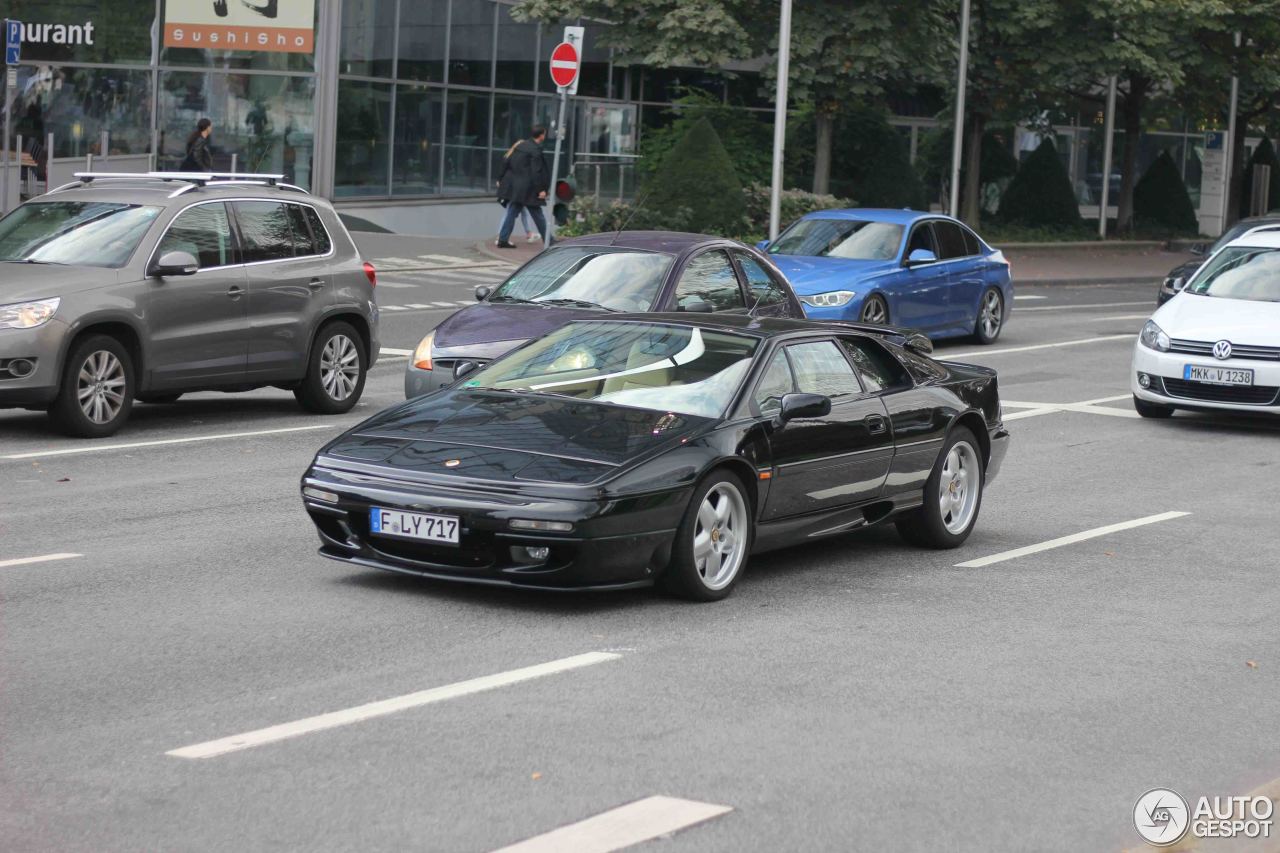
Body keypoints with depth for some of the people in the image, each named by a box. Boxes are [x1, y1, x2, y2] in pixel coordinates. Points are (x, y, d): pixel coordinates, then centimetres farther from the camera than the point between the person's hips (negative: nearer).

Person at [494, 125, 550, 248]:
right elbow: (536, 171, -19)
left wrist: (501, 179, 20)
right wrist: (541, 189, -16)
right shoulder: (535, 150, -14)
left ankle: (503, 239, 5)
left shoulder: (520, 145, 9)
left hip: (513, 186, 7)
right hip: (527, 188, -7)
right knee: (537, 215, 4)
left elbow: (506, 162, 12)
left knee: (512, 212, 10)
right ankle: (548, 240, 12)